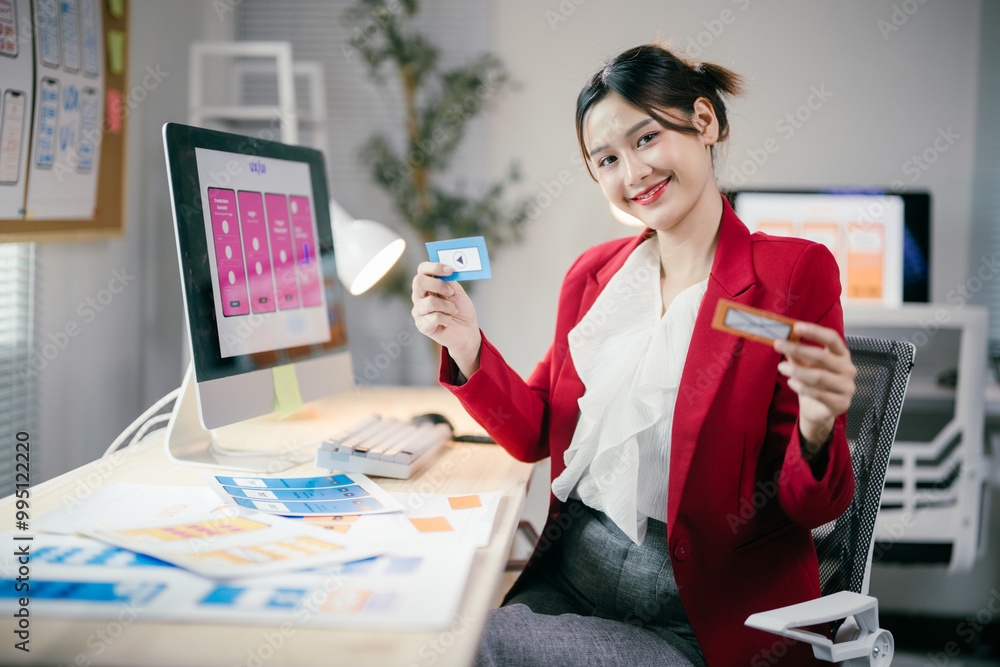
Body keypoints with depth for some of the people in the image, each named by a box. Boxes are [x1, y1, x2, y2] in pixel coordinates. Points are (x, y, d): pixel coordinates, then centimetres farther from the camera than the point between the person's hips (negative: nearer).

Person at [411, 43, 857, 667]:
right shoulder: (592, 275, 9)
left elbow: (809, 508, -7)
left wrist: (815, 433, -29)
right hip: (571, 576, 5)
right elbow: (536, 433, 12)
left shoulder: (796, 272, -7)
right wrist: (470, 350, -4)